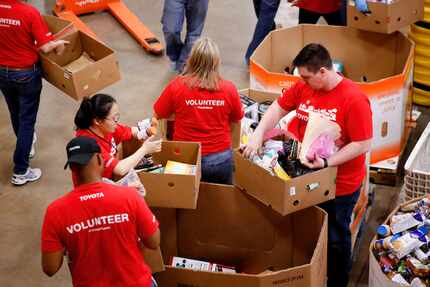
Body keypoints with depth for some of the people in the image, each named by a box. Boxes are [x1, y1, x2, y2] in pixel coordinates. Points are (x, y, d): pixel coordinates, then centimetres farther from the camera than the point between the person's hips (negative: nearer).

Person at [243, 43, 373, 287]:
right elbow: (279, 108, 5)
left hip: (340, 184, -6)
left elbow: (363, 144, -24)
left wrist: (326, 163, -29)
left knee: (335, 238, 14)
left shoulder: (354, 100, -26)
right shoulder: (303, 87, -7)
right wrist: (257, 136, -8)